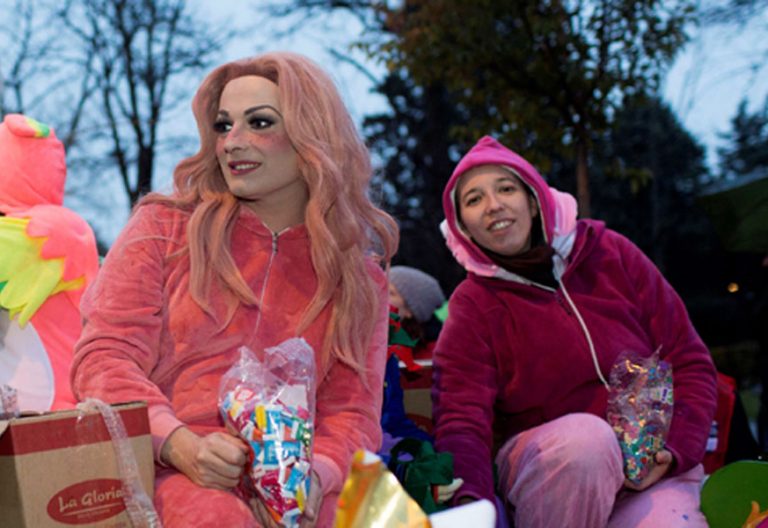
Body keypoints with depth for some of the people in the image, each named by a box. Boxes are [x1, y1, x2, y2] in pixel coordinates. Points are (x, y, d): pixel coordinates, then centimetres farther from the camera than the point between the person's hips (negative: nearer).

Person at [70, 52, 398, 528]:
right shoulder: (164, 228, 10)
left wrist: (315, 472, -16)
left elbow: (352, 410, 9)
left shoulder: (360, 278, 14)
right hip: (163, 467, -2)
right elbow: (103, 359, 2)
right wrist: (181, 446, -17)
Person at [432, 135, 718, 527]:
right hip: (545, 471, 0)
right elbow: (461, 421, -13)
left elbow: (689, 362, 6)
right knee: (584, 434, -33)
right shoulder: (472, 306, 0)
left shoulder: (611, 254, 4)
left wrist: (674, 450, -10)